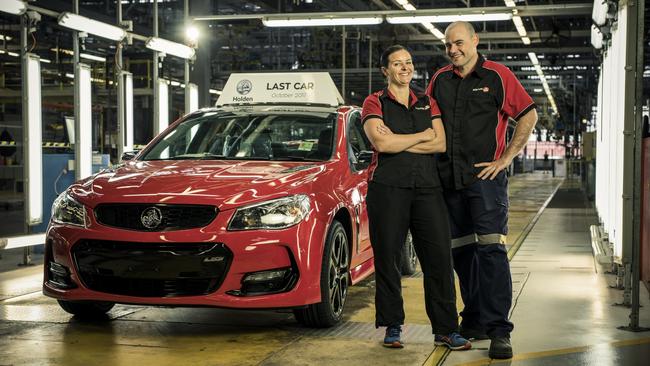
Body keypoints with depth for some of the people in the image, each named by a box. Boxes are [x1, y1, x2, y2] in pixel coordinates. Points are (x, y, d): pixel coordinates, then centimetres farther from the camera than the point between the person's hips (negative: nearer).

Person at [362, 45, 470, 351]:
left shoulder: (428, 104, 17)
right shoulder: (374, 103, 6)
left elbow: (440, 144, 1)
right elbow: (381, 143, -12)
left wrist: (397, 142, -7)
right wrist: (422, 136, -2)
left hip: (427, 187, 3)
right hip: (387, 188, -3)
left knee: (439, 258, -2)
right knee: (387, 259, 0)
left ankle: (446, 329, 4)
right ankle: (393, 327, 11)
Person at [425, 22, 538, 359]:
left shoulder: (497, 75, -1)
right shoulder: (440, 79, 13)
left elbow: (528, 115, -1)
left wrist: (505, 158, -6)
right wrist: (432, 158, 10)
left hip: (485, 177, -5)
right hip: (448, 180, 5)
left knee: (491, 250, -12)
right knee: (461, 252, 9)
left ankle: (499, 331, -11)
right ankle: (475, 322, 20)